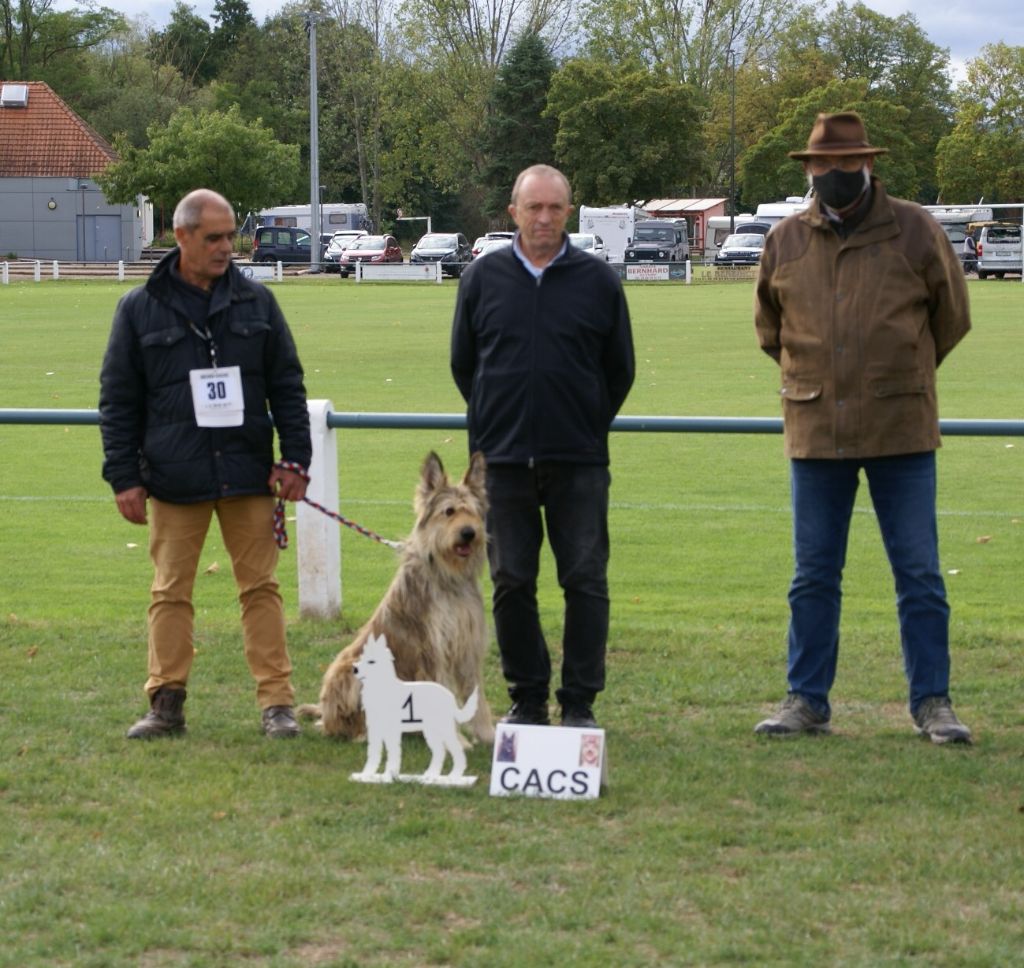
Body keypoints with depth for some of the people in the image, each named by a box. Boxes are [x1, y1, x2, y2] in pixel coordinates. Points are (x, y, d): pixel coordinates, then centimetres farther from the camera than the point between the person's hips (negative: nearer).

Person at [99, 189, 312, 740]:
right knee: (170, 592, 3)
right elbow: (117, 400, 4)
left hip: (248, 473, 1)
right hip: (174, 480, -1)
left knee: (260, 587, 2)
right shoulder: (140, 310, 3)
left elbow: (287, 385, 10)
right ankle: (166, 704, 11)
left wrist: (295, 458, 2)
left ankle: (276, 701, 5)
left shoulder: (255, 302, 8)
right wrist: (124, 477, -1)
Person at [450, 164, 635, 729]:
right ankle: (527, 700, 14)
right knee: (511, 585, 4)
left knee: (585, 581, -2)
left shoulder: (598, 280, 2)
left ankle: (579, 703, 5)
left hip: (578, 463, -1)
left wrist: (586, 427, 11)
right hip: (503, 463, 1)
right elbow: (463, 363, 15)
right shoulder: (482, 278, 5)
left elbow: (619, 369, 11)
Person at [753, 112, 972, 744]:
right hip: (815, 433, 2)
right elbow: (769, 325, 21)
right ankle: (807, 702, 16)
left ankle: (933, 703, 8)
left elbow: (951, 316, 10)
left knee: (920, 573, 0)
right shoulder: (786, 241, 6)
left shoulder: (915, 231, -1)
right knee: (814, 576, 8)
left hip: (901, 431, -2)